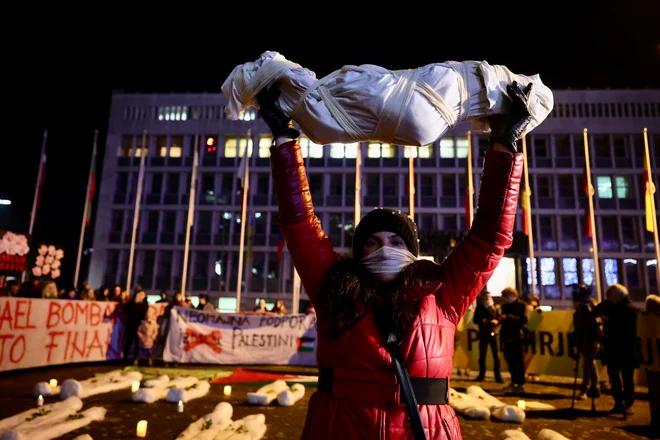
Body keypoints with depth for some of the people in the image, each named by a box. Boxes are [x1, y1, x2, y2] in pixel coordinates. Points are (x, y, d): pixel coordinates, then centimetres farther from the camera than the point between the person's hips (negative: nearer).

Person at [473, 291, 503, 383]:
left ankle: (498, 376, 5)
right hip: (483, 334, 1)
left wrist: (496, 321, -20)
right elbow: (475, 320, 4)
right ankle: (481, 375, 16)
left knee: (496, 356, -1)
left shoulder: (496, 307, 3)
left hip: (494, 333, -1)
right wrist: (481, 321, -15)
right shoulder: (479, 308, 5)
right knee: (482, 355, 6)